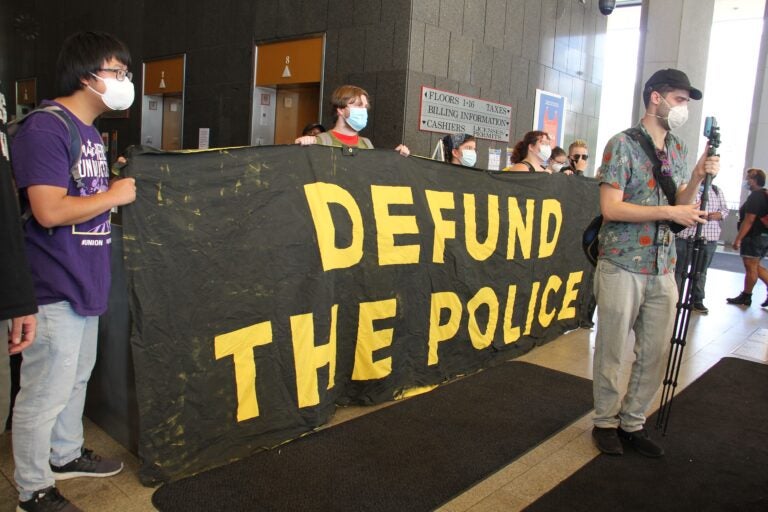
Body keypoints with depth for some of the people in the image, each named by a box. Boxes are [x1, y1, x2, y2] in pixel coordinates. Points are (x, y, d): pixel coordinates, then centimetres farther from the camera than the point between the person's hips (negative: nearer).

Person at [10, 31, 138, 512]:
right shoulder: (44, 128, -18)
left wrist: (117, 182, 8)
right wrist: (114, 195, -15)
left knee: (77, 378, 22)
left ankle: (66, 455, 41)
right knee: (45, 393, 4)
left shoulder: (91, 131, 13)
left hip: (85, 282, 10)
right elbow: (49, 211, -26)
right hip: (55, 288, -10)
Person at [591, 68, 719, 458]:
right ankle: (606, 422, 21)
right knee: (611, 351, 4)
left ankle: (633, 422, 25)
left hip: (663, 268, 7)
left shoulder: (678, 149, 14)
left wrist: (698, 177, 2)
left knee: (655, 353, 9)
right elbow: (611, 208, -15)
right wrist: (669, 212, -16)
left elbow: (678, 205, 18)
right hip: (623, 265, -6)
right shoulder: (623, 144, -7)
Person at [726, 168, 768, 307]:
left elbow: (749, 220, -22)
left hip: (754, 237, -10)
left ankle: (746, 297, 9)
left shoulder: (755, 196, -17)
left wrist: (738, 239, -20)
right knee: (755, 266, 17)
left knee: (751, 267, 0)